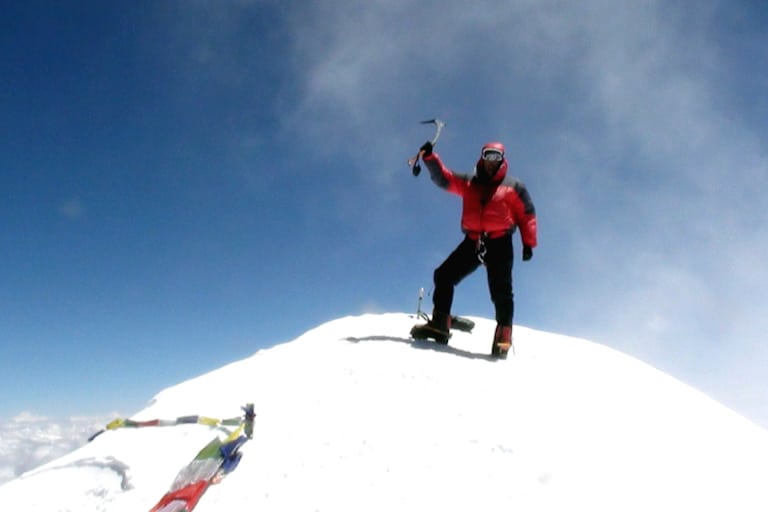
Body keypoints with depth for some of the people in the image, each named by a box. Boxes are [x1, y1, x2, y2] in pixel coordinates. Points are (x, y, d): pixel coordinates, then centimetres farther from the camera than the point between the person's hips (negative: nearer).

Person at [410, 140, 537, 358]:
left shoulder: (513, 186, 10)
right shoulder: (468, 183, 18)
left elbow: (527, 215, 7)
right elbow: (443, 178, 10)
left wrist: (528, 243, -4)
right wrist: (429, 157, -4)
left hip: (499, 243, -3)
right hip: (473, 242, 4)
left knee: (500, 291, -10)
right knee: (444, 276, -1)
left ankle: (503, 336, -4)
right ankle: (439, 325, 3)